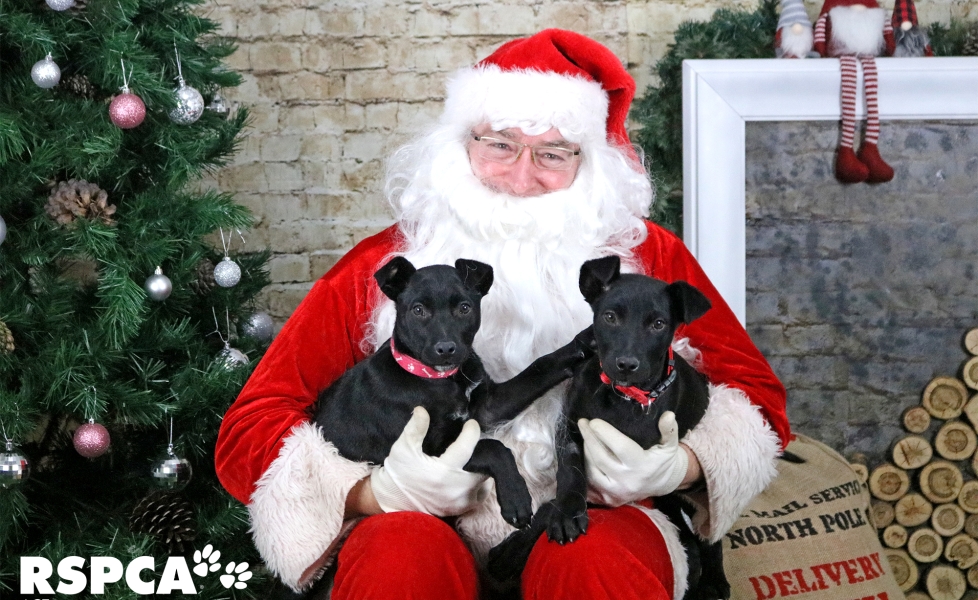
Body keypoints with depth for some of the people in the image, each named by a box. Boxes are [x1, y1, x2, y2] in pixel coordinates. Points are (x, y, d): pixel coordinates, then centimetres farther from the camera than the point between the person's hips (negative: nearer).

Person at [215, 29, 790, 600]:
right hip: (428, 530, 0)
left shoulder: (646, 255, 3)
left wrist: (677, 467, -13)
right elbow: (250, 429, -2)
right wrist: (381, 489, -20)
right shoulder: (380, 269, 0)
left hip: (593, 521, 0)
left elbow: (753, 390, 9)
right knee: (402, 552, -33)